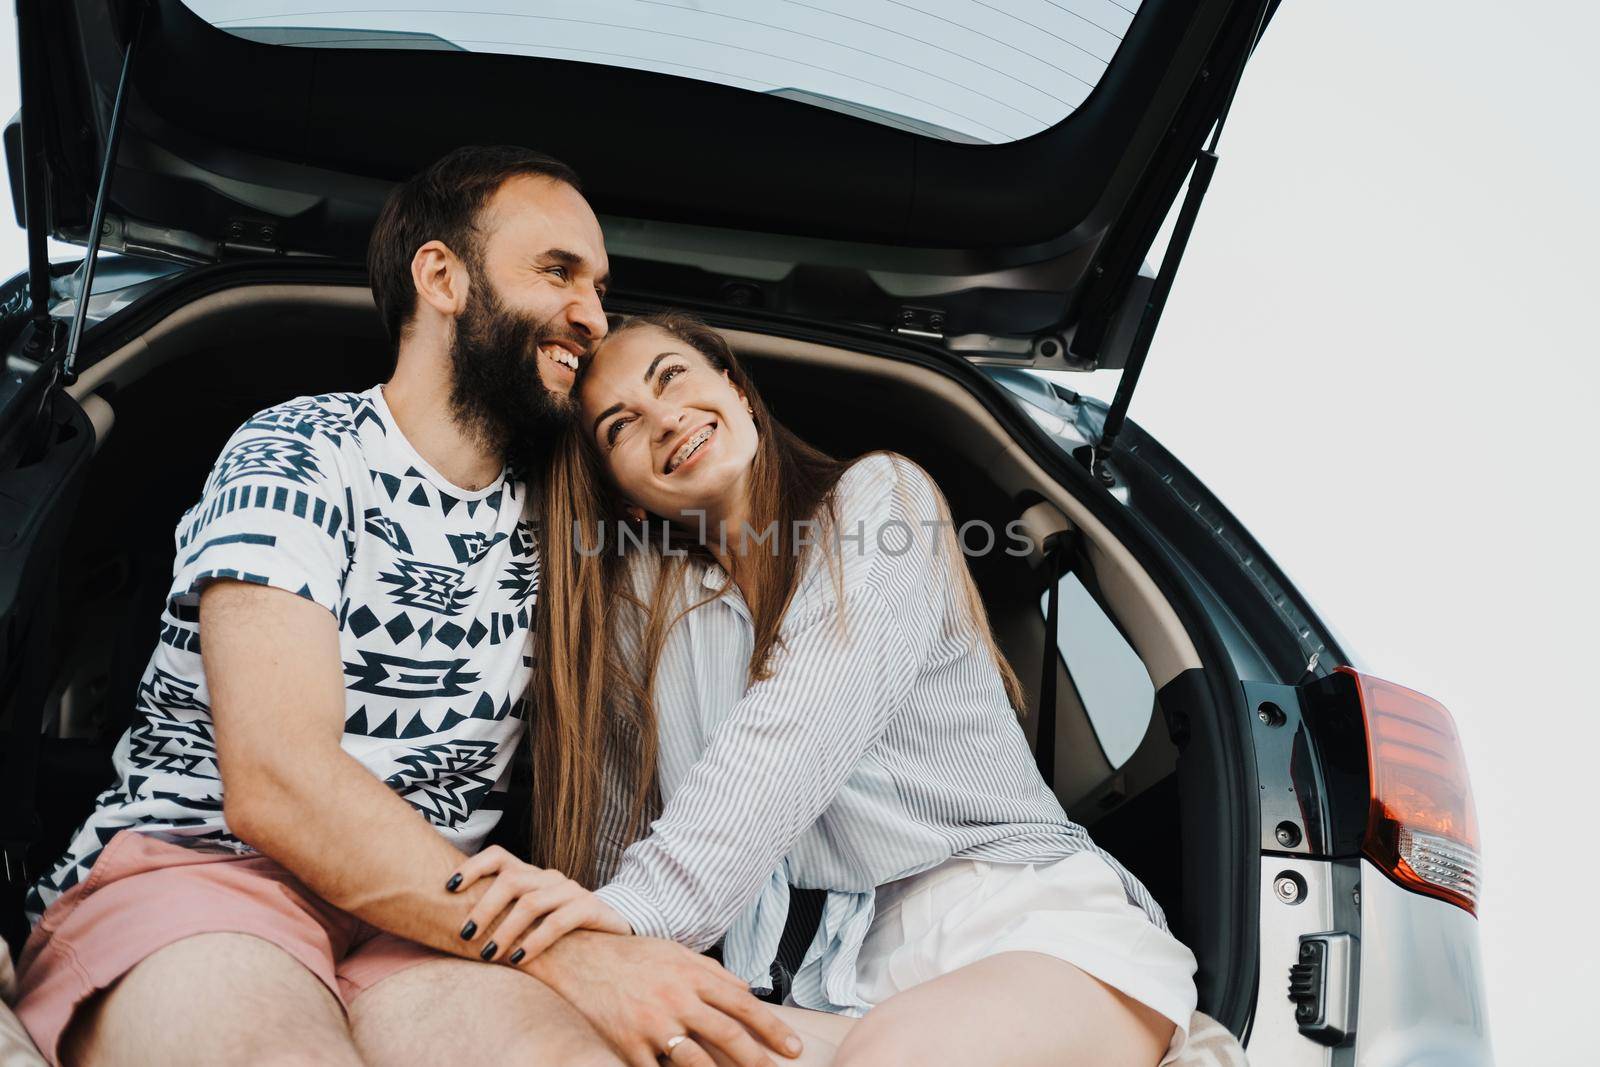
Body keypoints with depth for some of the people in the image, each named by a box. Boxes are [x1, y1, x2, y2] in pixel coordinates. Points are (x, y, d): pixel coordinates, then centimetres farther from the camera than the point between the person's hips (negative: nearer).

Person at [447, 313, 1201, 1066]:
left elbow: (805, 722, -17)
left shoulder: (877, 496, -1)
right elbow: (613, 791, 6)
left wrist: (646, 900, -28)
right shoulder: (646, 597, 12)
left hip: (1039, 920, -3)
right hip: (854, 973, 4)